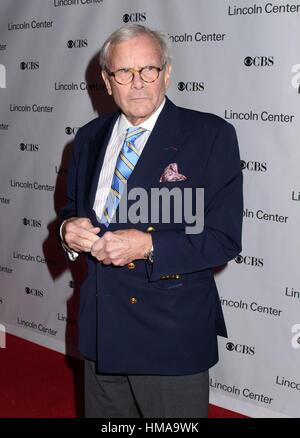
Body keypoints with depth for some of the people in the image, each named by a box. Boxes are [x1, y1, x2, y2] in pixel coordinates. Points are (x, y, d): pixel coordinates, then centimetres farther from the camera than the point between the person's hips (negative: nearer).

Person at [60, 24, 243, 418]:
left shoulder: (211, 136, -10)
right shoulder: (89, 138, 8)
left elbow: (224, 238, -13)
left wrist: (148, 246, -24)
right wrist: (70, 228, -6)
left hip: (172, 334, -5)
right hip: (101, 327, 5)